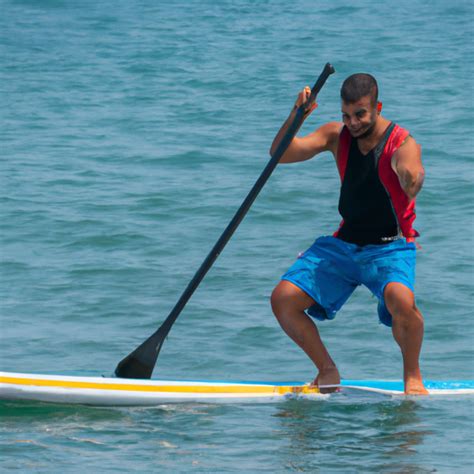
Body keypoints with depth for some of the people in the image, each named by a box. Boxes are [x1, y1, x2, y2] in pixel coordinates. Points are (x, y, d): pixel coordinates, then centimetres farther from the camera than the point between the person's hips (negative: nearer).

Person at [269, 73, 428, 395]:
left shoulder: (402, 143, -16)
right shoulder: (338, 136, -1)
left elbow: (411, 188, -38)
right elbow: (280, 154, -9)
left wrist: (413, 176, -63)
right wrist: (296, 116, -25)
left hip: (390, 247, -5)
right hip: (344, 244, 5)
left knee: (401, 300, -36)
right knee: (283, 300, -10)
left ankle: (412, 375, -9)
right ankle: (327, 370, 11)